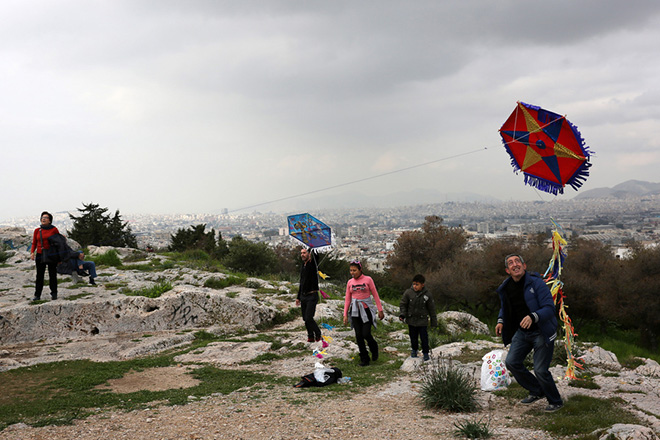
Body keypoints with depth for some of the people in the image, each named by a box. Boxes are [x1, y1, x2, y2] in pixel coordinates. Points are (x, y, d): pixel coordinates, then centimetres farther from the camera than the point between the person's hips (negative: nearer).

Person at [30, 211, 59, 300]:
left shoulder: (54, 229, -1)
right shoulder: (37, 230, 5)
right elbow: (34, 243, 10)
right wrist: (32, 252, -7)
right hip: (40, 255, 2)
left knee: (52, 275, 4)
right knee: (39, 275, 0)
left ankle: (54, 294, 13)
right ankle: (37, 295, 4)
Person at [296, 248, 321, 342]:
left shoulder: (312, 264, -6)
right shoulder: (302, 266, 15)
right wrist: (298, 297, 22)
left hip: (312, 296, -7)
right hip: (303, 296, 7)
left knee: (309, 318, -13)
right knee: (305, 319, 7)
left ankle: (318, 335, 5)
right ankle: (310, 336, 18)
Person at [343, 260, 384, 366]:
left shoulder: (368, 279, -4)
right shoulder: (350, 282, 5)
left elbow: (375, 295, 1)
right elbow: (347, 299, 10)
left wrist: (380, 310, 0)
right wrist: (345, 314, 6)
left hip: (366, 309, -3)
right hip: (355, 311, 3)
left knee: (366, 334, -10)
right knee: (359, 335, 0)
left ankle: (374, 349, 22)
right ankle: (364, 359, 11)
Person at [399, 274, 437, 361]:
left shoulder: (427, 295, -7)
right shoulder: (408, 293, -7)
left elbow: (432, 309, 2)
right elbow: (402, 304, 1)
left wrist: (434, 322, 6)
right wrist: (402, 314, -14)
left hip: (423, 321, -1)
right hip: (411, 320, 1)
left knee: (424, 337, 0)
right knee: (413, 337, 13)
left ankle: (426, 353, 15)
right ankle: (414, 350, 35)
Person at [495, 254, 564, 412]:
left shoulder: (536, 283, -18)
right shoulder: (505, 288, 1)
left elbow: (549, 308, -23)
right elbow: (504, 307, 21)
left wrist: (533, 317, -39)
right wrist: (501, 321, 3)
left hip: (541, 332, -7)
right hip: (522, 332, 7)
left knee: (540, 370, -8)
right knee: (511, 362, 2)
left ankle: (556, 401, 18)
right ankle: (537, 391, 23)